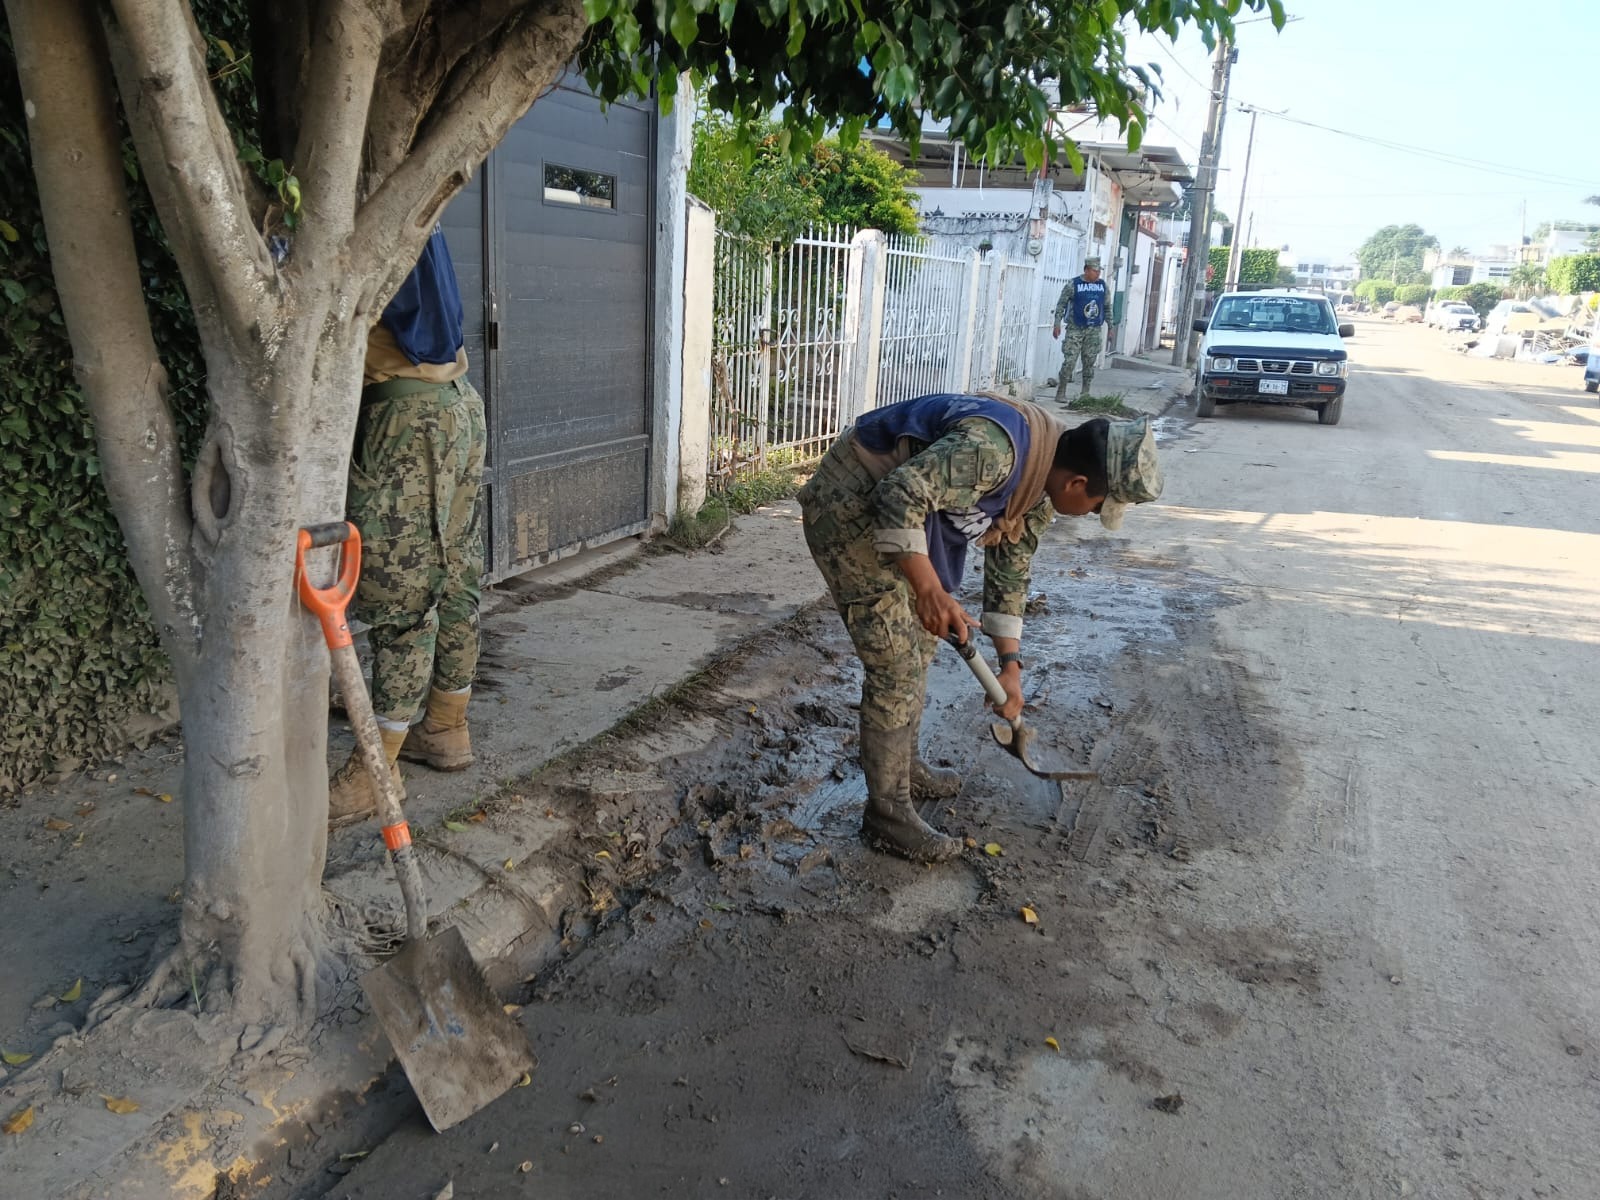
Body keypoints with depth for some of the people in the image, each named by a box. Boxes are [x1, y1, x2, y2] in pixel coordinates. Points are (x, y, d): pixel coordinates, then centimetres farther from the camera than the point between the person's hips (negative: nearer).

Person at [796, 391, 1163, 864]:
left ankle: (904, 765, 38)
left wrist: (1011, 664, 13)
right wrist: (928, 590, -38)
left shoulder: (1040, 488, 2)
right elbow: (899, 494, -35)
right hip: (850, 510, -10)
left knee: (919, 647, 19)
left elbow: (1009, 568, 12)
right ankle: (887, 815, 4)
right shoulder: (993, 447, -30)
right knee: (896, 666, -8)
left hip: (900, 520, 10)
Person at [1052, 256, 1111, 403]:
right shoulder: (1073, 284, -5)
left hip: (1094, 330, 4)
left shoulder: (1103, 286, 7)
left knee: (1089, 363, 6)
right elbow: (1061, 304, -2)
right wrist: (1057, 324, -9)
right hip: (1075, 329, -4)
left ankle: (1085, 393, 16)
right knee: (1069, 361, -8)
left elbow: (1107, 307, 16)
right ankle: (1061, 392, -1)